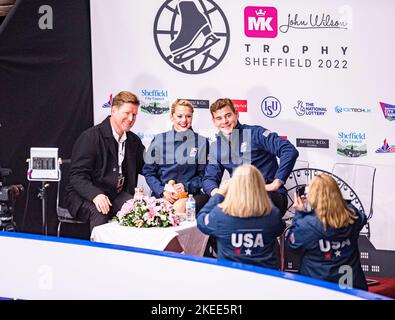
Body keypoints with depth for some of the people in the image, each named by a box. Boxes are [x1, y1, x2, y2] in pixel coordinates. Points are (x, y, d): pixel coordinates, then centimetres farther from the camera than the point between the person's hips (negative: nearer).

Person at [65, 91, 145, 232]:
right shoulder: (90, 137, -9)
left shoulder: (134, 141, 12)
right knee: (99, 213, -36)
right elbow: (77, 175, -15)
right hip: (85, 196, -5)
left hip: (117, 195, 5)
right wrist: (95, 195, -33)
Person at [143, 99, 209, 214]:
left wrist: (186, 187, -9)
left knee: (180, 208, -33)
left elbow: (203, 174, 9)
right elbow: (149, 172, 8)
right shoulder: (159, 140, 8)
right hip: (161, 196, 0)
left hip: (191, 194, 0)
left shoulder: (201, 142, 9)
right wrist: (162, 191, -8)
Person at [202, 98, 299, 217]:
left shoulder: (255, 133, -5)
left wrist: (276, 183, -18)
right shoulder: (216, 147, 13)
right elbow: (209, 178, 14)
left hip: (269, 195, -4)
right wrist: (215, 191, -11)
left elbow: (290, 151, -14)